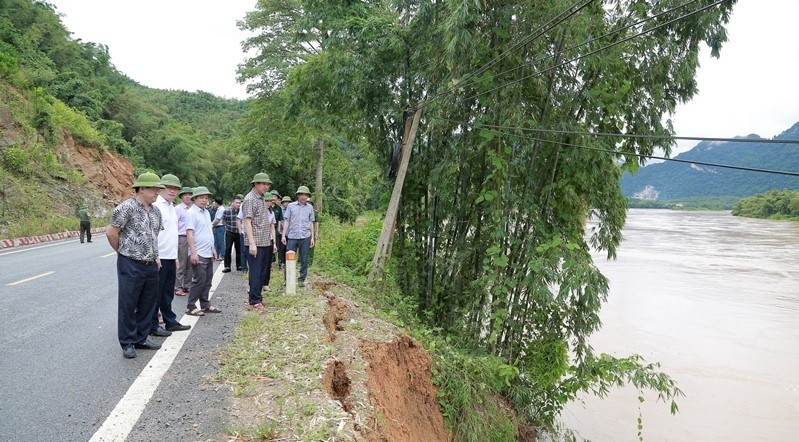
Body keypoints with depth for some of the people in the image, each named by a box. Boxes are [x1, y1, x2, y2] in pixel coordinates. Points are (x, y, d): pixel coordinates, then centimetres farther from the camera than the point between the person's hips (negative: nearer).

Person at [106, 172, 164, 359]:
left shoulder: (155, 211, 10)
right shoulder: (127, 207, -13)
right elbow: (111, 232, -11)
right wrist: (123, 252, 1)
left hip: (151, 265, 7)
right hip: (131, 266, -7)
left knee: (148, 304, 13)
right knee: (127, 305, 4)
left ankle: (141, 338, 26)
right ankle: (127, 343, 15)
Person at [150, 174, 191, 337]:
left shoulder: (172, 207, 15)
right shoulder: (156, 206, -12)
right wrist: (155, 256, -21)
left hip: (170, 257, 9)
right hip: (159, 258, -9)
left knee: (168, 292, 16)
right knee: (156, 292, 1)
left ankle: (170, 321, 26)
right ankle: (153, 326, 10)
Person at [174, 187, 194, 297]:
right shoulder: (178, 209, -2)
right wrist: (175, 240, -11)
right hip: (182, 238, -5)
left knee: (189, 265, 11)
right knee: (180, 265, -3)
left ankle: (186, 286, 20)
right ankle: (178, 288, 3)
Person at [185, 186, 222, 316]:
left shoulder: (206, 212, 15)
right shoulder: (192, 213, -11)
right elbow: (189, 233, -16)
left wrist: (213, 248, 20)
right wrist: (193, 252, -21)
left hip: (208, 253, 8)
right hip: (198, 254, -8)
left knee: (207, 280, 11)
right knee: (199, 280, -7)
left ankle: (205, 305, 20)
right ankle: (190, 307, 2)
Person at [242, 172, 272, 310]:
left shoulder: (260, 199, 16)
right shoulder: (250, 199, -11)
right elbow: (247, 222, -16)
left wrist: (269, 238, 16)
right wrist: (252, 243, -22)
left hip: (263, 242, 9)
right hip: (255, 243, -9)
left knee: (261, 272, 13)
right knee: (255, 272, -5)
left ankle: (257, 297, 21)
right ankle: (255, 300, 1)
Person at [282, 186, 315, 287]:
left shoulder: (310, 207, 9)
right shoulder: (291, 206, 4)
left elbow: (311, 223, 13)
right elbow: (286, 221, 6)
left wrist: (312, 237, 9)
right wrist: (283, 235, -1)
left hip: (305, 237, 1)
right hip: (292, 236, -1)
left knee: (304, 260, 5)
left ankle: (302, 280, 14)